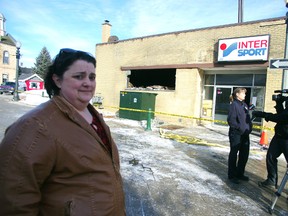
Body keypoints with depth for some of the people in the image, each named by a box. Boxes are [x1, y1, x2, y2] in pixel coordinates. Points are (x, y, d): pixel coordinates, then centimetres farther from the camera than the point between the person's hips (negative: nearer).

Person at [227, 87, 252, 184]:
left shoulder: (244, 105, 13)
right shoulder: (234, 105, -10)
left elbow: (248, 118, 18)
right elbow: (231, 120, -17)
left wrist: (249, 128, 4)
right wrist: (240, 128, -20)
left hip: (245, 134, 8)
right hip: (236, 134, -8)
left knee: (244, 155, 14)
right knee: (233, 155, 4)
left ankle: (240, 174, 31)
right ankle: (232, 176, 17)